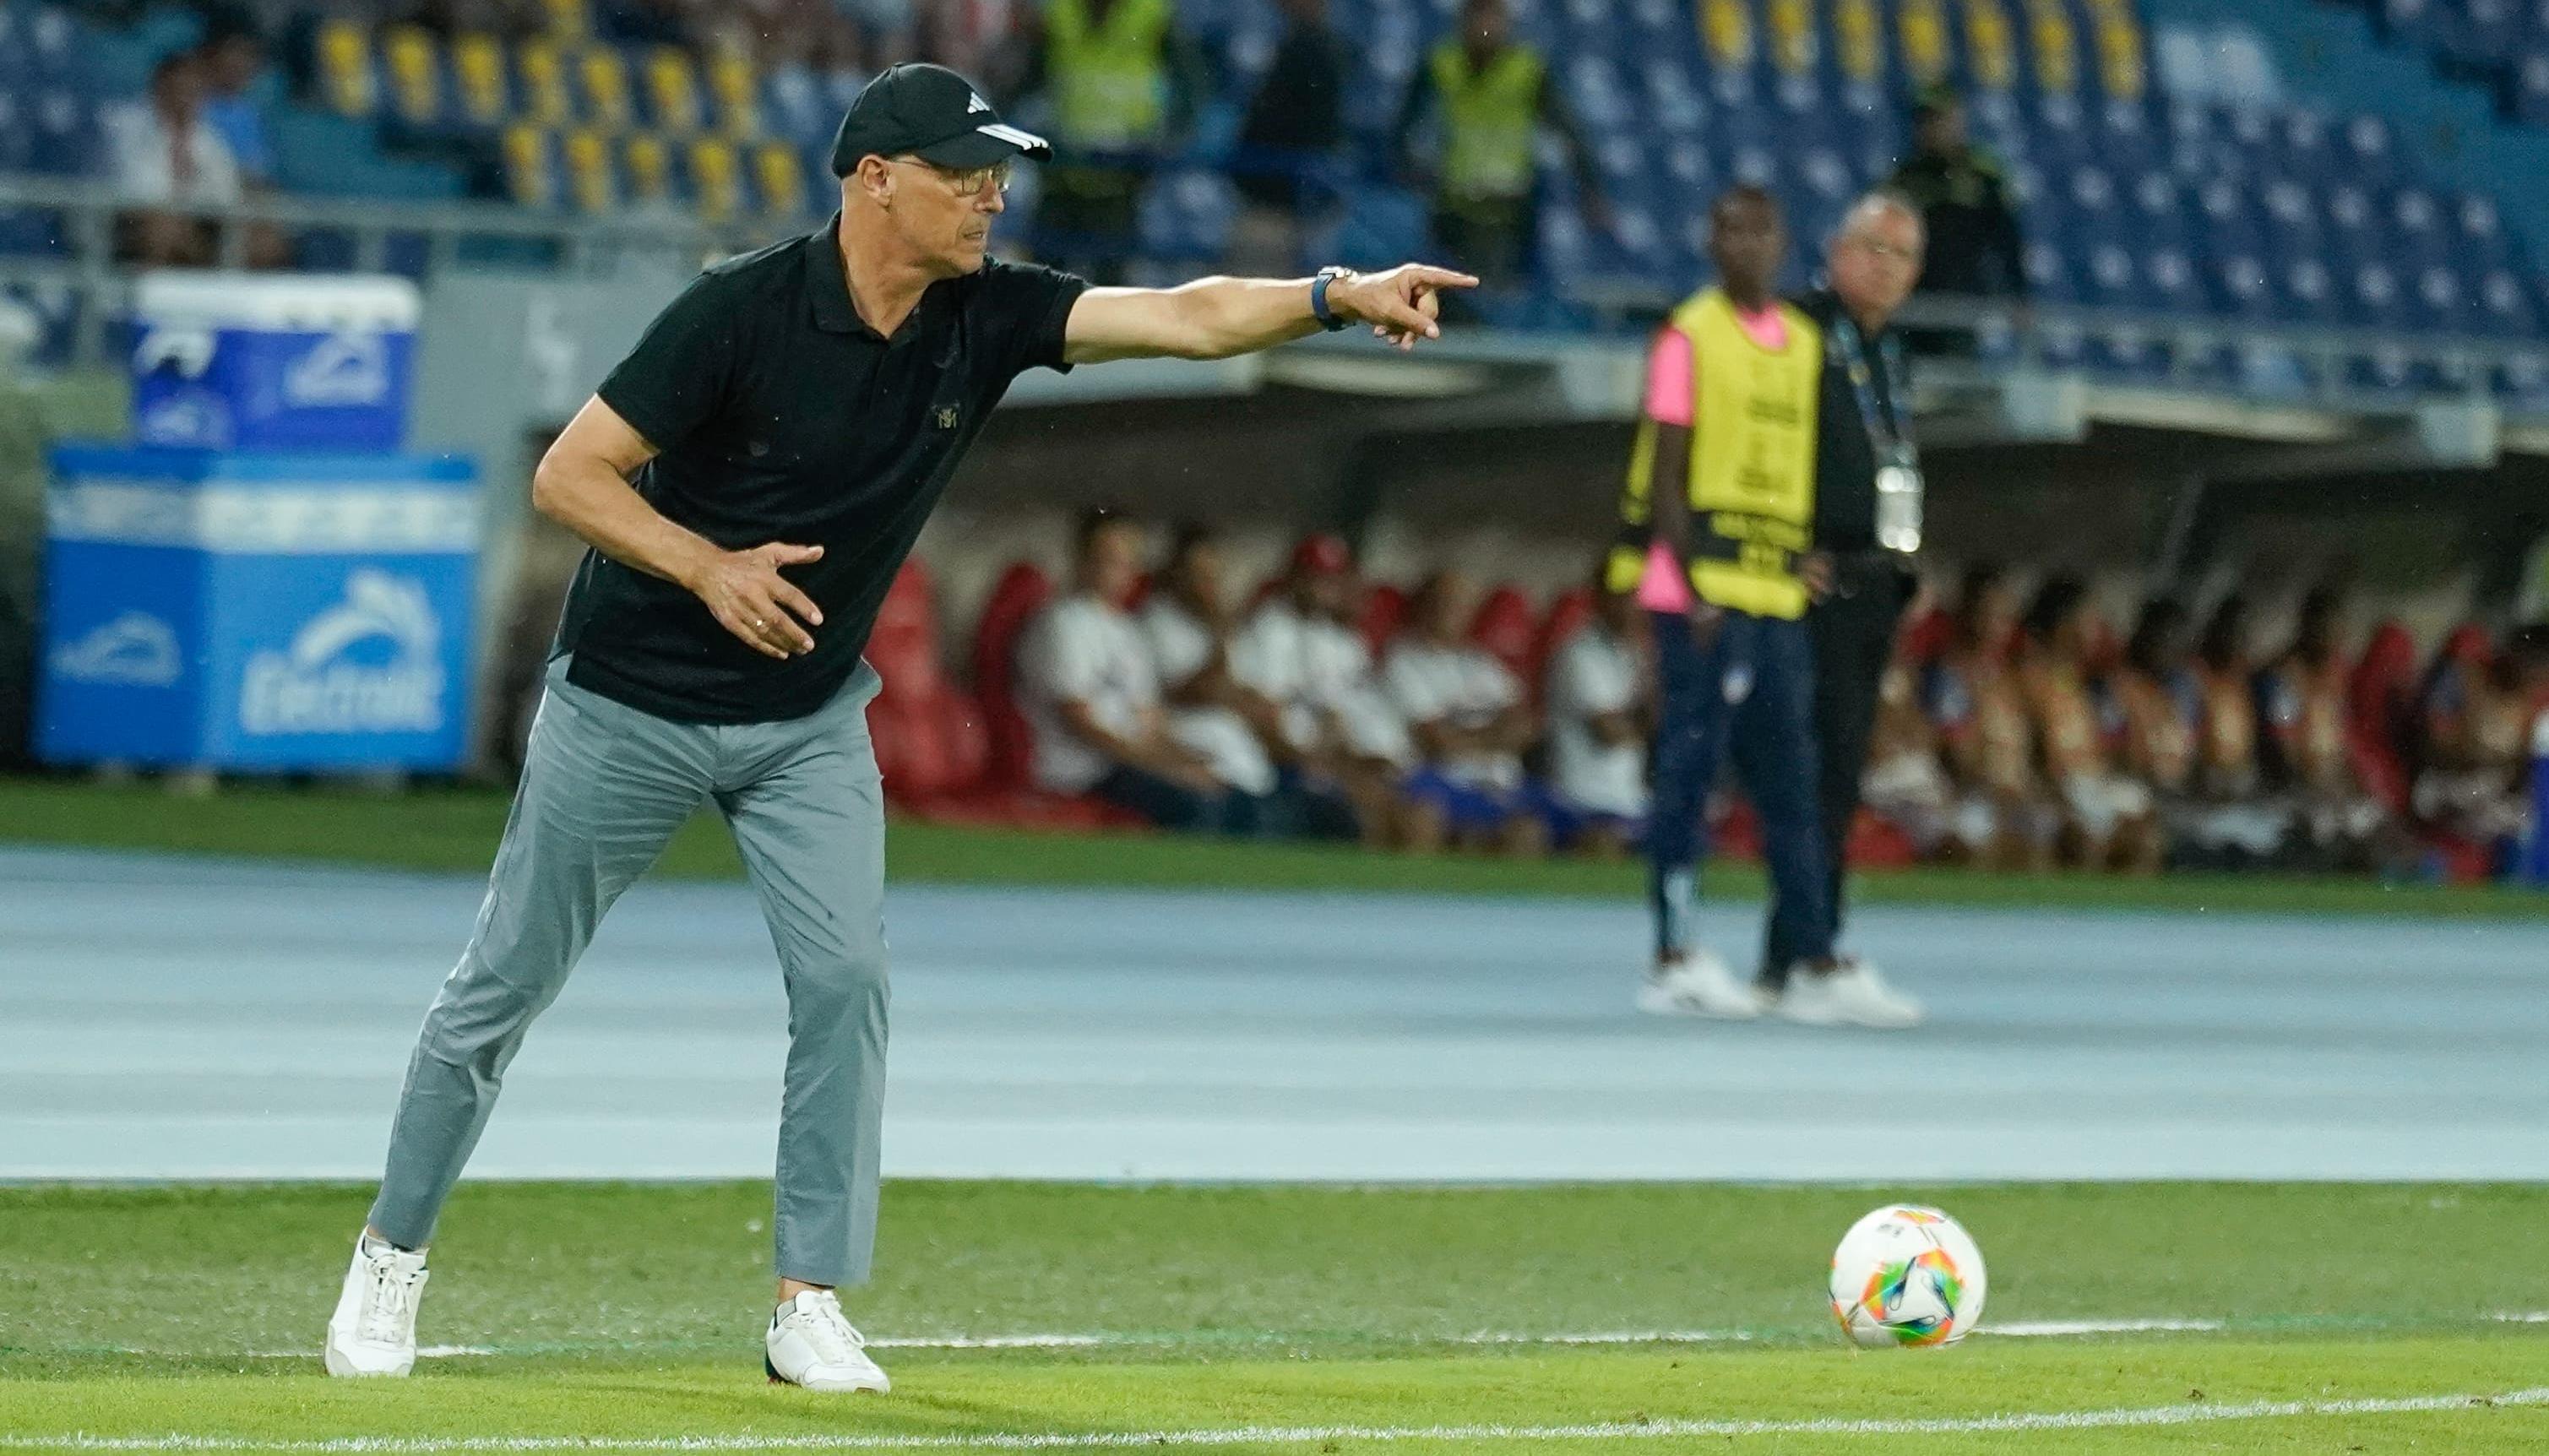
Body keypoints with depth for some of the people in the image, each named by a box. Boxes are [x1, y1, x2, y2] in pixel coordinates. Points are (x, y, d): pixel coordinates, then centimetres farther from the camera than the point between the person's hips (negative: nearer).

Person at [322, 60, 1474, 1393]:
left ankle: (809, 1307, -3)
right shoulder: (744, 311, -23)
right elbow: (567, 477, -19)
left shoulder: (986, 319, -10)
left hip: (806, 719, 4)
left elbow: (1188, 318, -20)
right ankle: (391, 1256, 23)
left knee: (844, 974, -12)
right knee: (505, 985, 6)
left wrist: (1339, 298, -35)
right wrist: (708, 568, -31)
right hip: (630, 705, -4)